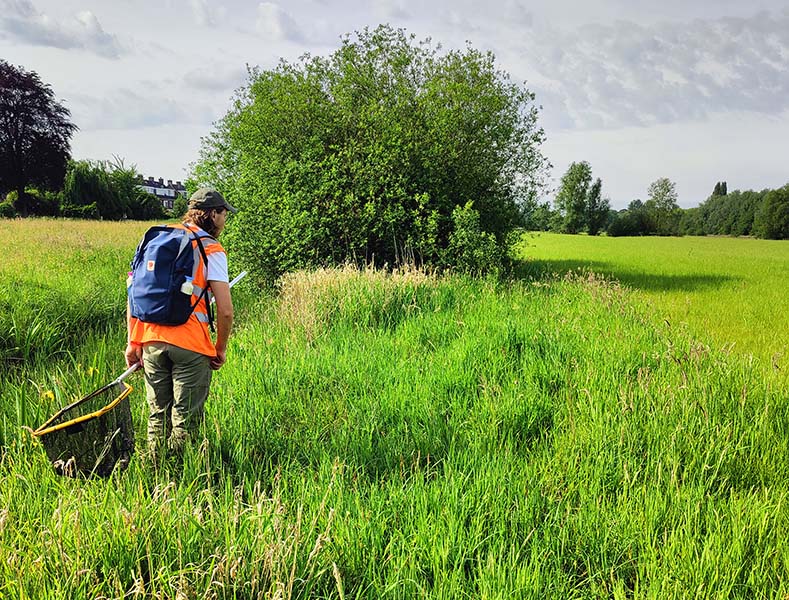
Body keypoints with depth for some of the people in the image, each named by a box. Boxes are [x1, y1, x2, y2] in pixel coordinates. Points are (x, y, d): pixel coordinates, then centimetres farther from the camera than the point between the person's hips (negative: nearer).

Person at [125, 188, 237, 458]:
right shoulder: (211, 251, -3)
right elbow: (225, 311, -10)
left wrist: (133, 342, 14)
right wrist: (220, 349, 4)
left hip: (150, 340, 5)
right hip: (190, 344, -5)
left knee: (157, 415, 18)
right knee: (186, 420, 5)